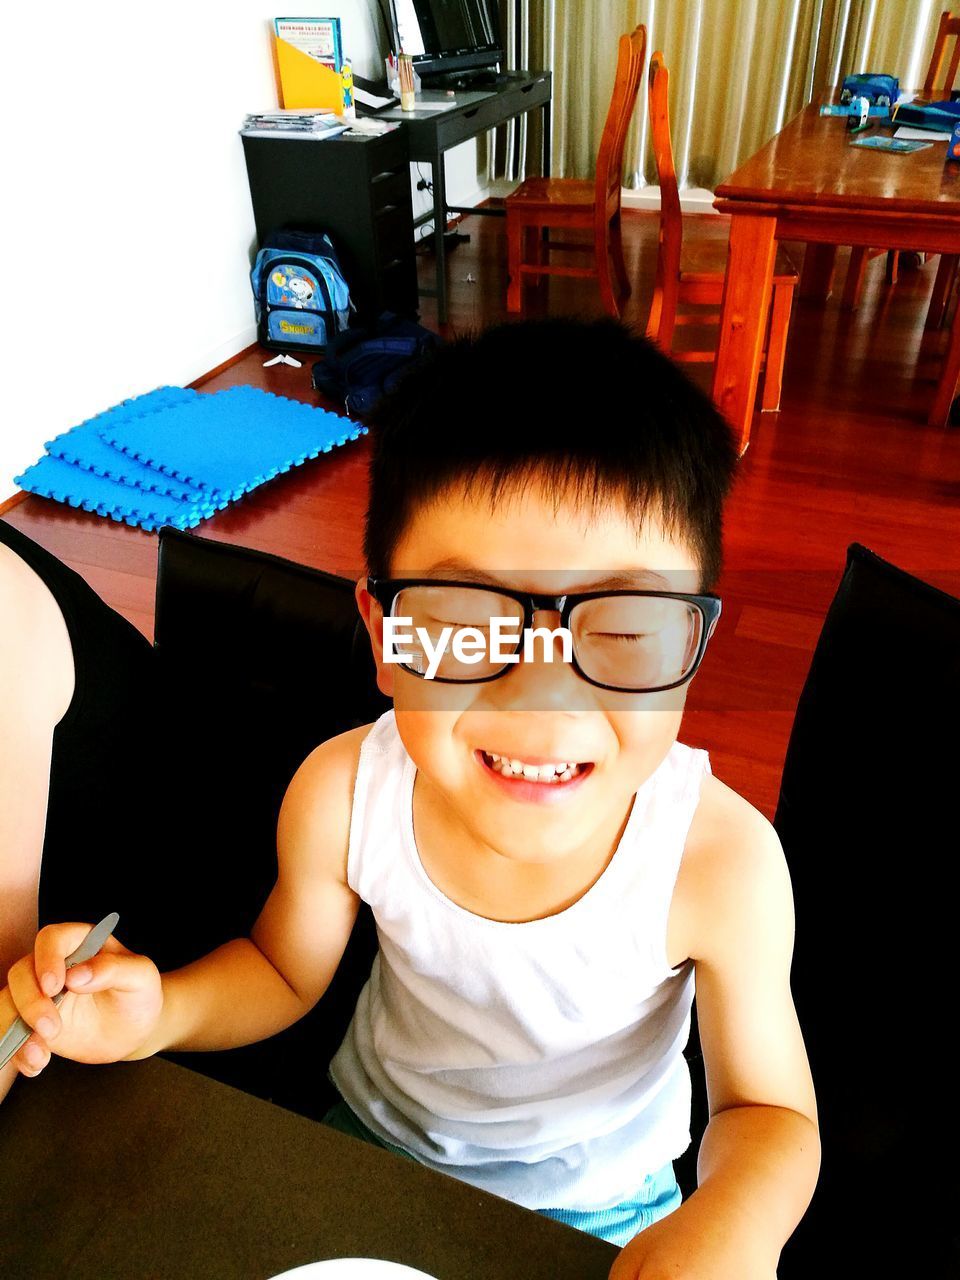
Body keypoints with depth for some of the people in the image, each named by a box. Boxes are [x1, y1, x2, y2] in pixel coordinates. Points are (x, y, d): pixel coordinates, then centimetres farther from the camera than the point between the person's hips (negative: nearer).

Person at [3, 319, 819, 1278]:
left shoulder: (721, 862, -33)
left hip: (597, 1202, -1)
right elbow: (284, 973, -7)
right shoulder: (340, 795, -28)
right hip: (372, 1134, 2)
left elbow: (770, 1110, -17)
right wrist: (160, 1013, -26)